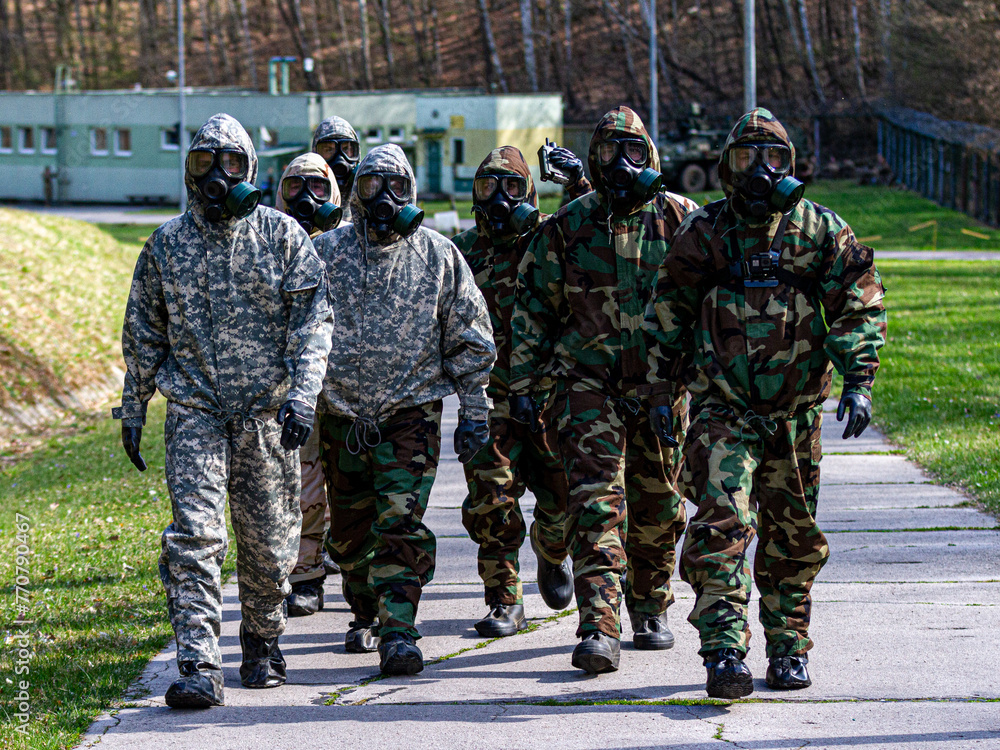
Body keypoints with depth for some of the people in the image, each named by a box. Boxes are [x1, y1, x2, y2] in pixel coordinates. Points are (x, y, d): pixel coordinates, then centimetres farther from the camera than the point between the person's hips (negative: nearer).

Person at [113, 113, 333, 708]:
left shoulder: (283, 236, 1)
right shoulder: (166, 245, 6)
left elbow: (312, 320, -5)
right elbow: (143, 334, 15)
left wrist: (303, 395, -17)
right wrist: (133, 409, 16)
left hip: (267, 413, 0)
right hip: (194, 409, 0)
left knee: (268, 541, 7)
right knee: (194, 535, -13)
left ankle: (263, 644, 30)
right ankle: (199, 667, -16)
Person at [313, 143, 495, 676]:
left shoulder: (438, 256, 0)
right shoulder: (326, 252, 2)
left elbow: (469, 339, 5)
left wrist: (474, 412, 2)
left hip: (411, 414, -2)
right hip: (342, 413, 2)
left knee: (401, 527, -13)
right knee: (350, 532, 13)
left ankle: (399, 632, -15)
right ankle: (364, 615, 33)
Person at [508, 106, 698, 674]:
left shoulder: (680, 219, 2)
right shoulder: (567, 227, 2)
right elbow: (532, 306, 8)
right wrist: (523, 383, 4)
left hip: (662, 386, 1)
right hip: (590, 381, -1)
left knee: (658, 505, 10)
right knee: (596, 499, -13)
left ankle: (650, 609, 30)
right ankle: (600, 628, -20)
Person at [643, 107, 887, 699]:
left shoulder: (822, 231, 3)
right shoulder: (701, 234, 4)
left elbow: (860, 306, 4)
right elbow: (667, 317, 12)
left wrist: (859, 383, -7)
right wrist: (662, 390, 8)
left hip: (796, 411, 2)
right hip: (722, 410, -1)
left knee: (794, 535, 10)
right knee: (722, 524, -17)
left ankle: (789, 649, 24)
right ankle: (725, 652, -22)